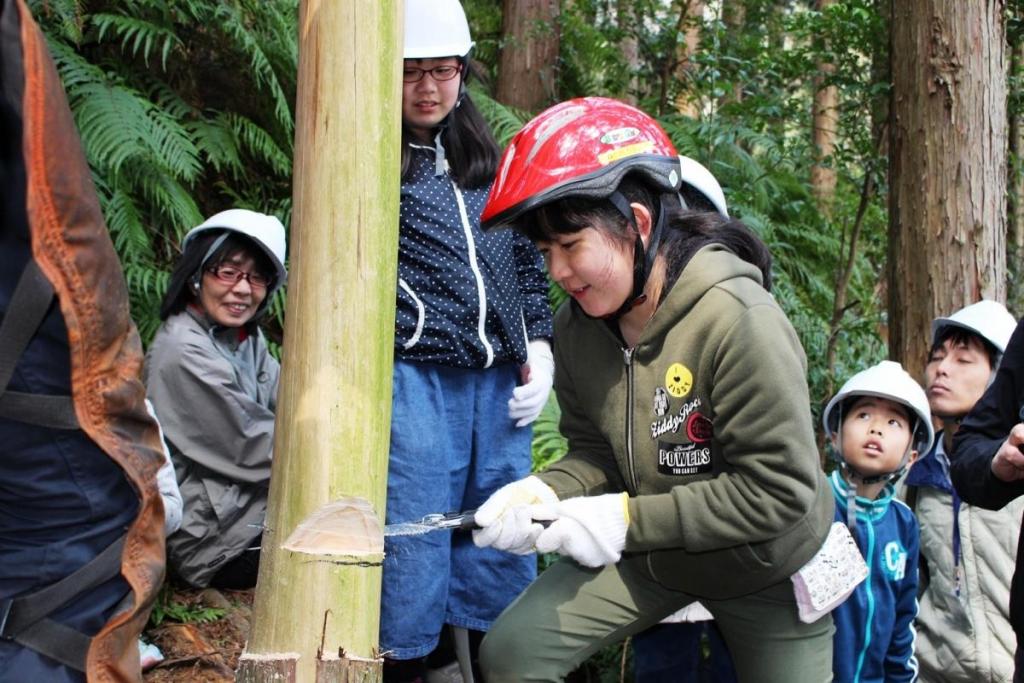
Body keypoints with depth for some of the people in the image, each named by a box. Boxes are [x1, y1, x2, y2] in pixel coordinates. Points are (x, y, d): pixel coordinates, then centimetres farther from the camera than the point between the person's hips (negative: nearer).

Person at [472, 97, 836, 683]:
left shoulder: (738, 320, -31)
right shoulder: (578, 327, -10)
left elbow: (780, 492, -30)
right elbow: (595, 452, 1)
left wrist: (627, 518, -29)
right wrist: (545, 492, -22)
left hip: (767, 566, -5)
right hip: (650, 550, 5)